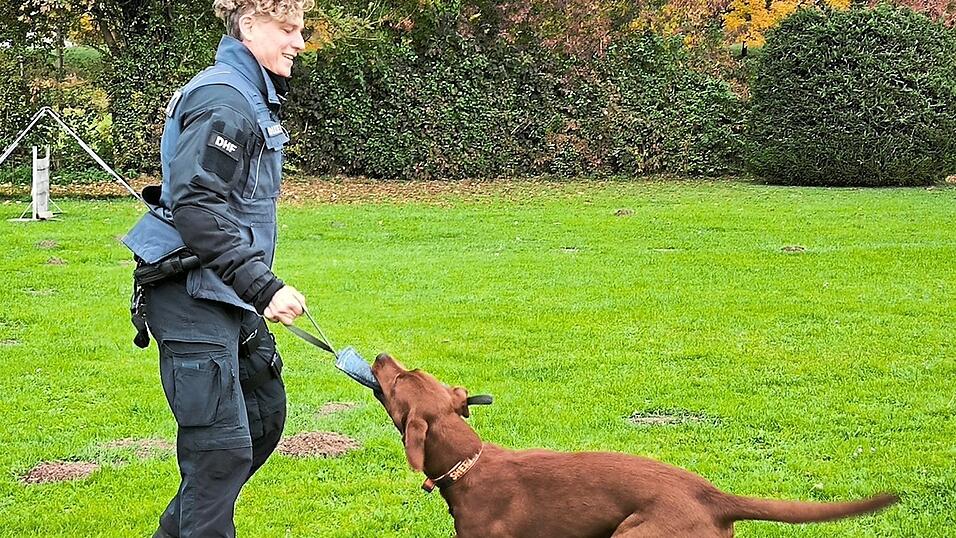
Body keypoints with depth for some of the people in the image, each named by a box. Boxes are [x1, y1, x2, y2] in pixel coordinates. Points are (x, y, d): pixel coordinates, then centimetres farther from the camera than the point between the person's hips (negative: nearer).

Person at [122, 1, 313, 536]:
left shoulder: (254, 99, 15)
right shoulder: (223, 100, -17)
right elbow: (196, 208, -26)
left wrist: (259, 287, 22)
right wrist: (263, 286, -27)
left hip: (228, 296, 11)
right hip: (193, 296, -11)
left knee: (264, 416, 18)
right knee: (222, 447, -10)